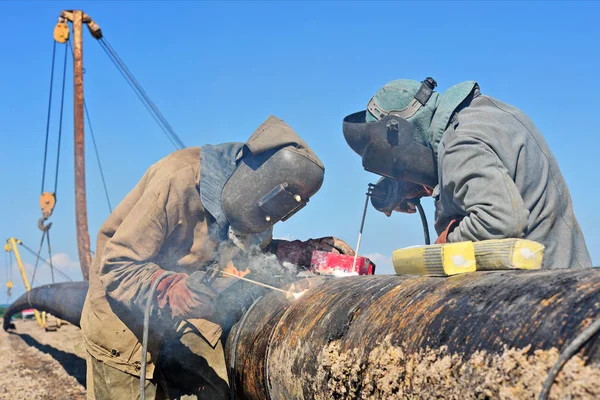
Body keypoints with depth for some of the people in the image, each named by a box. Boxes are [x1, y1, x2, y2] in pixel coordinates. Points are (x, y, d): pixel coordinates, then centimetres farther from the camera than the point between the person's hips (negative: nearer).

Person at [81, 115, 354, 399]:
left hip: (186, 322, 5)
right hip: (125, 318, -5)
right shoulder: (179, 179, -30)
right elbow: (116, 267, -28)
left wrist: (304, 253, -10)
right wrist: (173, 292, -44)